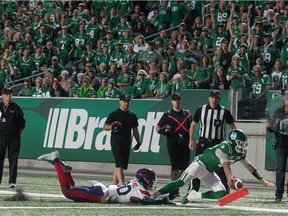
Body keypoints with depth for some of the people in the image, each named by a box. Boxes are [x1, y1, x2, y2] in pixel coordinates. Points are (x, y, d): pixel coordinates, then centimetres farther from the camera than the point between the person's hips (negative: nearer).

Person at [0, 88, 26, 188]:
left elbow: (22, 123, 8)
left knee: (13, 159, -1)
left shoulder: (16, 107, 6)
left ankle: (12, 181, 0)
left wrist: (19, 134, 1)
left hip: (14, 137, -1)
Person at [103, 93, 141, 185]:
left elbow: (135, 130, 19)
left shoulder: (132, 115, 15)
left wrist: (138, 141, 8)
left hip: (127, 143, 6)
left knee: (120, 166, 9)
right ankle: (122, 185, -26)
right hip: (116, 142, -6)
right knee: (119, 165, -16)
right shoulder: (114, 114, -2)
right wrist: (112, 127, -23)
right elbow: (105, 127, -2)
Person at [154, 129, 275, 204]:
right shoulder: (225, 147, -25)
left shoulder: (240, 153, 1)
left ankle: (193, 196, 7)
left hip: (209, 172, 8)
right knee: (181, 182, -24)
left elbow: (249, 166, 10)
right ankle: (154, 196, -26)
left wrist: (262, 181, 9)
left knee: (221, 193, -5)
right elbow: (225, 164, -38)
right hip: (200, 163, -8)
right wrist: (230, 176, -55)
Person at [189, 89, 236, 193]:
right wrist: (191, 140, 9)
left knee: (220, 169, -4)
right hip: (203, 142, 2)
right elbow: (193, 124, 12)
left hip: (218, 143, -2)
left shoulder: (224, 112, -4)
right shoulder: (201, 110, 1)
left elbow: (233, 126, 5)